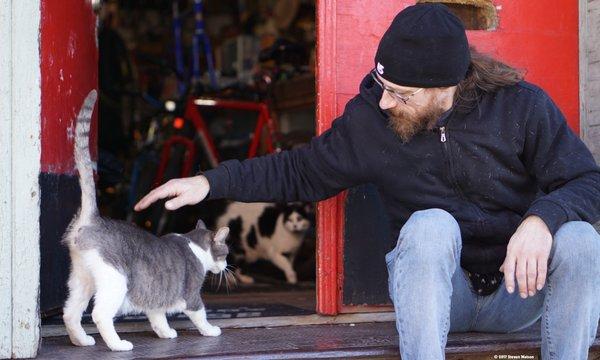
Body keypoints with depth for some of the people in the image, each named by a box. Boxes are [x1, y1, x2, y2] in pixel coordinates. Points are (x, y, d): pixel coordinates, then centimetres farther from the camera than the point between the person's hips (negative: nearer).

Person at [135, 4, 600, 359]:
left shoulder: (520, 105, -9)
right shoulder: (369, 118, -4)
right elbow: (301, 172, 8)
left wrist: (542, 219, -31)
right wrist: (212, 182, -1)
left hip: (518, 290, 0)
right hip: (433, 289, 0)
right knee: (431, 224, -32)